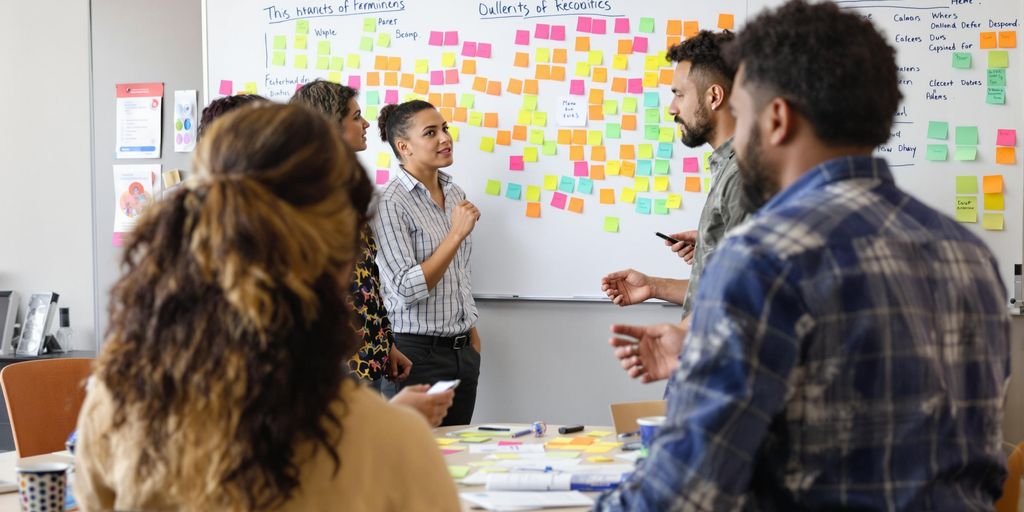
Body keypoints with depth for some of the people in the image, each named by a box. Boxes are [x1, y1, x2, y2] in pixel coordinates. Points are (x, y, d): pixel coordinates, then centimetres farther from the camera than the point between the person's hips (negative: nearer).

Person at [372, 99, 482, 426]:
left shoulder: (454, 194, 10)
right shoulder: (391, 204, -13)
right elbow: (407, 289, -20)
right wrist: (457, 233, -21)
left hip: (462, 351, 7)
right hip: (419, 352, -7)